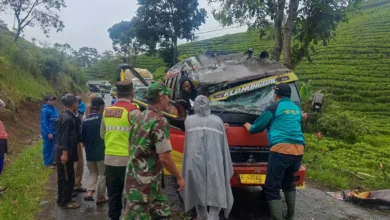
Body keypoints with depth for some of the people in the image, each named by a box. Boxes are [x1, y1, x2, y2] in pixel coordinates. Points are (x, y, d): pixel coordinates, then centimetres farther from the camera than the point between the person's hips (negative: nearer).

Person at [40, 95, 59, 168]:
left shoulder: (53, 109, 6)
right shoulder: (44, 110, -16)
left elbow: (57, 119, 12)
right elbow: (44, 123, -19)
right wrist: (48, 133, -21)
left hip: (54, 132, 7)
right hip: (48, 133, -7)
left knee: (52, 147, 16)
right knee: (47, 147, 4)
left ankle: (51, 161, 28)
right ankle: (47, 163, 15)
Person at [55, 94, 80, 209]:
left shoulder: (64, 116, 11)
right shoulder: (67, 118, -20)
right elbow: (64, 137, -24)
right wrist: (65, 152, -25)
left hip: (62, 152, 10)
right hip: (65, 153, -10)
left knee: (63, 177, 18)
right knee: (68, 178, 1)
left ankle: (62, 199, 29)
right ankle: (65, 201, 11)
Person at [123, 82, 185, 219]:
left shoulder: (139, 118, 9)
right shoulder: (159, 121, -18)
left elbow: (131, 147, 17)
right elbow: (164, 158, -20)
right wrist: (179, 178, -8)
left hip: (135, 176, 9)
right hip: (144, 181, -9)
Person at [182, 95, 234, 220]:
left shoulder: (189, 121, 6)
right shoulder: (218, 120, 4)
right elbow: (224, 146, 6)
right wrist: (228, 168, 14)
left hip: (195, 163, 2)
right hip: (214, 163, -1)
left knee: (199, 192, 17)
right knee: (216, 194, 6)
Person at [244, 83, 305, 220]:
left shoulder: (274, 108, 4)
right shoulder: (297, 109, 21)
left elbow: (258, 127, 12)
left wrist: (249, 127, 33)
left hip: (281, 149, -7)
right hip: (298, 150, 7)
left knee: (272, 188, -3)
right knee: (288, 182, 25)